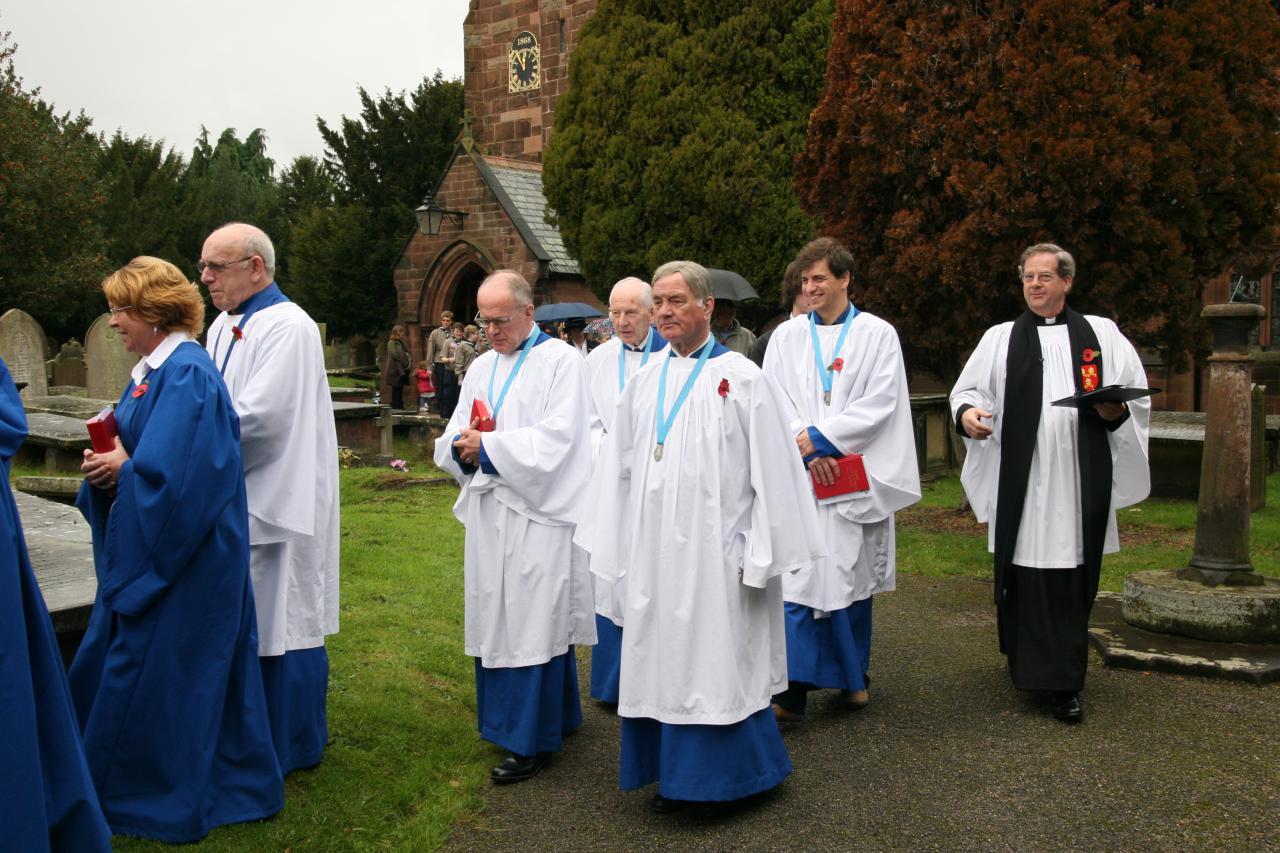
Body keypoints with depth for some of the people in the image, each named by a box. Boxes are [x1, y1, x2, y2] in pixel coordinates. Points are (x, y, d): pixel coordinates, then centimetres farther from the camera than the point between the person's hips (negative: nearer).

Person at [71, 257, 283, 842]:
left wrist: (122, 469, -11)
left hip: (182, 555, -10)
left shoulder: (186, 375, -20)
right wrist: (108, 463, -2)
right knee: (110, 661, 18)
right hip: (147, 548, 10)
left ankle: (166, 798, 20)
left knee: (156, 670, 2)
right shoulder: (151, 370, 11)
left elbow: (171, 470, -27)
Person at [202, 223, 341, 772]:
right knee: (248, 621, 16)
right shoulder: (224, 326, 13)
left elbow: (260, 417, -24)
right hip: (237, 499, 9)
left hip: (276, 500, -9)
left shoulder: (287, 327, -15)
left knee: (284, 620, 2)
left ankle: (295, 747, 17)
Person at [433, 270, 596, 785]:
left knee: (535, 623, -3)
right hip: (489, 513, 7)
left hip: (538, 515, -7)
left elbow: (555, 438, -16)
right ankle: (505, 721, 28)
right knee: (496, 619, 12)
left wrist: (488, 447, -16)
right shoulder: (481, 368, 16)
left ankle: (532, 741, 8)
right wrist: (463, 449, -9)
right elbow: (451, 442, 13)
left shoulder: (560, 360, -5)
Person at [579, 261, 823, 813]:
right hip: (654, 555, 6)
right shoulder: (644, 382, 9)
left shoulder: (741, 379, -6)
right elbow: (619, 468, 13)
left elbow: (771, 471, -9)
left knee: (719, 663, 2)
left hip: (715, 555, -5)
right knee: (660, 662, 11)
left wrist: (759, 555, -11)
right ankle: (675, 775, 26)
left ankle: (733, 773, 21)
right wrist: (618, 546, 10)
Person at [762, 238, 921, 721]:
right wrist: (807, 449, -12)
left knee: (852, 576, 8)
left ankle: (853, 676, 25)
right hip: (800, 476, 1)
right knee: (798, 579, -5)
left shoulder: (877, 335, 2)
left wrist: (820, 437, -13)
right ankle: (794, 689, -3)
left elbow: (879, 404, -7)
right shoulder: (787, 336, 8)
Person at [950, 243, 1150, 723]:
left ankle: (1064, 683, 12)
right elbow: (968, 389, 7)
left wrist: (1117, 411, -10)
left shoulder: (1101, 334, 12)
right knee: (1027, 577, -2)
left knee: (1074, 580, 2)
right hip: (1022, 481, 0)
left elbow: (1138, 396, 11)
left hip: (1081, 483, 1)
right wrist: (967, 412, -15)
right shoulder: (1000, 338, 12)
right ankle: (1059, 679, 10)